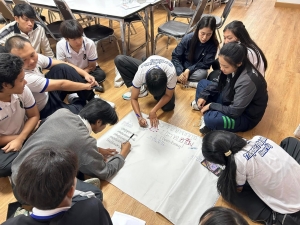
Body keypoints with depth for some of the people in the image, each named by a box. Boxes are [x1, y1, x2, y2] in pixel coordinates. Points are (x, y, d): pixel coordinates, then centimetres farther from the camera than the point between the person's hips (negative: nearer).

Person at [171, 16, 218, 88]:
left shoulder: (213, 45, -17)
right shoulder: (188, 38, -17)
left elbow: (206, 64, -15)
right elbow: (175, 56, -13)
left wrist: (189, 70, -28)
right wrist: (180, 72, -27)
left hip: (196, 69, 0)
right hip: (182, 66, 1)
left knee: (202, 74, -35)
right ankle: (190, 83, -21)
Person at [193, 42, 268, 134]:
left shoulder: (247, 81, -35)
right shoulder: (233, 68, -12)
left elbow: (234, 111, -29)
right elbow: (220, 84, 6)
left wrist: (211, 105, -19)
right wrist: (204, 96, -6)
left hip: (245, 116, -8)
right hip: (231, 101, 8)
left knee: (210, 119, -36)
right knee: (202, 83, 5)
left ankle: (209, 116, -3)